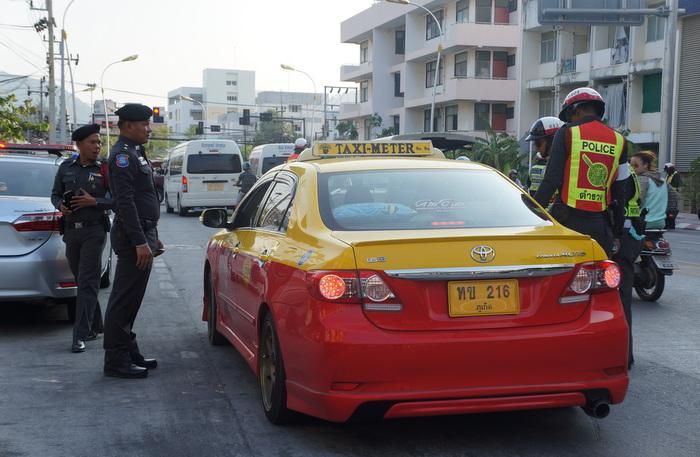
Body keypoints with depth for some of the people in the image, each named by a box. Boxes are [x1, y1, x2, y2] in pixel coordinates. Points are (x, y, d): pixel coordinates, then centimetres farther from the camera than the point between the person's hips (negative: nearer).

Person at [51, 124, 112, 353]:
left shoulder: (104, 170, -3)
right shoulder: (66, 167, 7)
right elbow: (55, 194, 15)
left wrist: (94, 202, -18)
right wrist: (60, 205, -6)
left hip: (94, 230, -5)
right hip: (71, 230, 5)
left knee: (87, 282, -9)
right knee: (82, 281, 13)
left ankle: (81, 335, -12)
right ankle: (95, 326, 27)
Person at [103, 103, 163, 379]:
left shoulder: (135, 154, 19)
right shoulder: (123, 155, -13)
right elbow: (125, 202, -21)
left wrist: (152, 238, 23)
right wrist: (140, 242, -25)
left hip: (142, 235, 10)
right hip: (133, 237, -10)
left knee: (129, 299, 14)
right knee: (124, 300, -7)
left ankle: (129, 353, 22)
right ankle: (116, 361, -3)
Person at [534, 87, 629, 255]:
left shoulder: (567, 133, -2)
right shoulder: (619, 141, 9)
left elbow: (551, 180, -7)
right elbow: (620, 191, 12)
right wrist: (618, 232, 20)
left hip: (569, 221, -3)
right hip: (600, 222, 3)